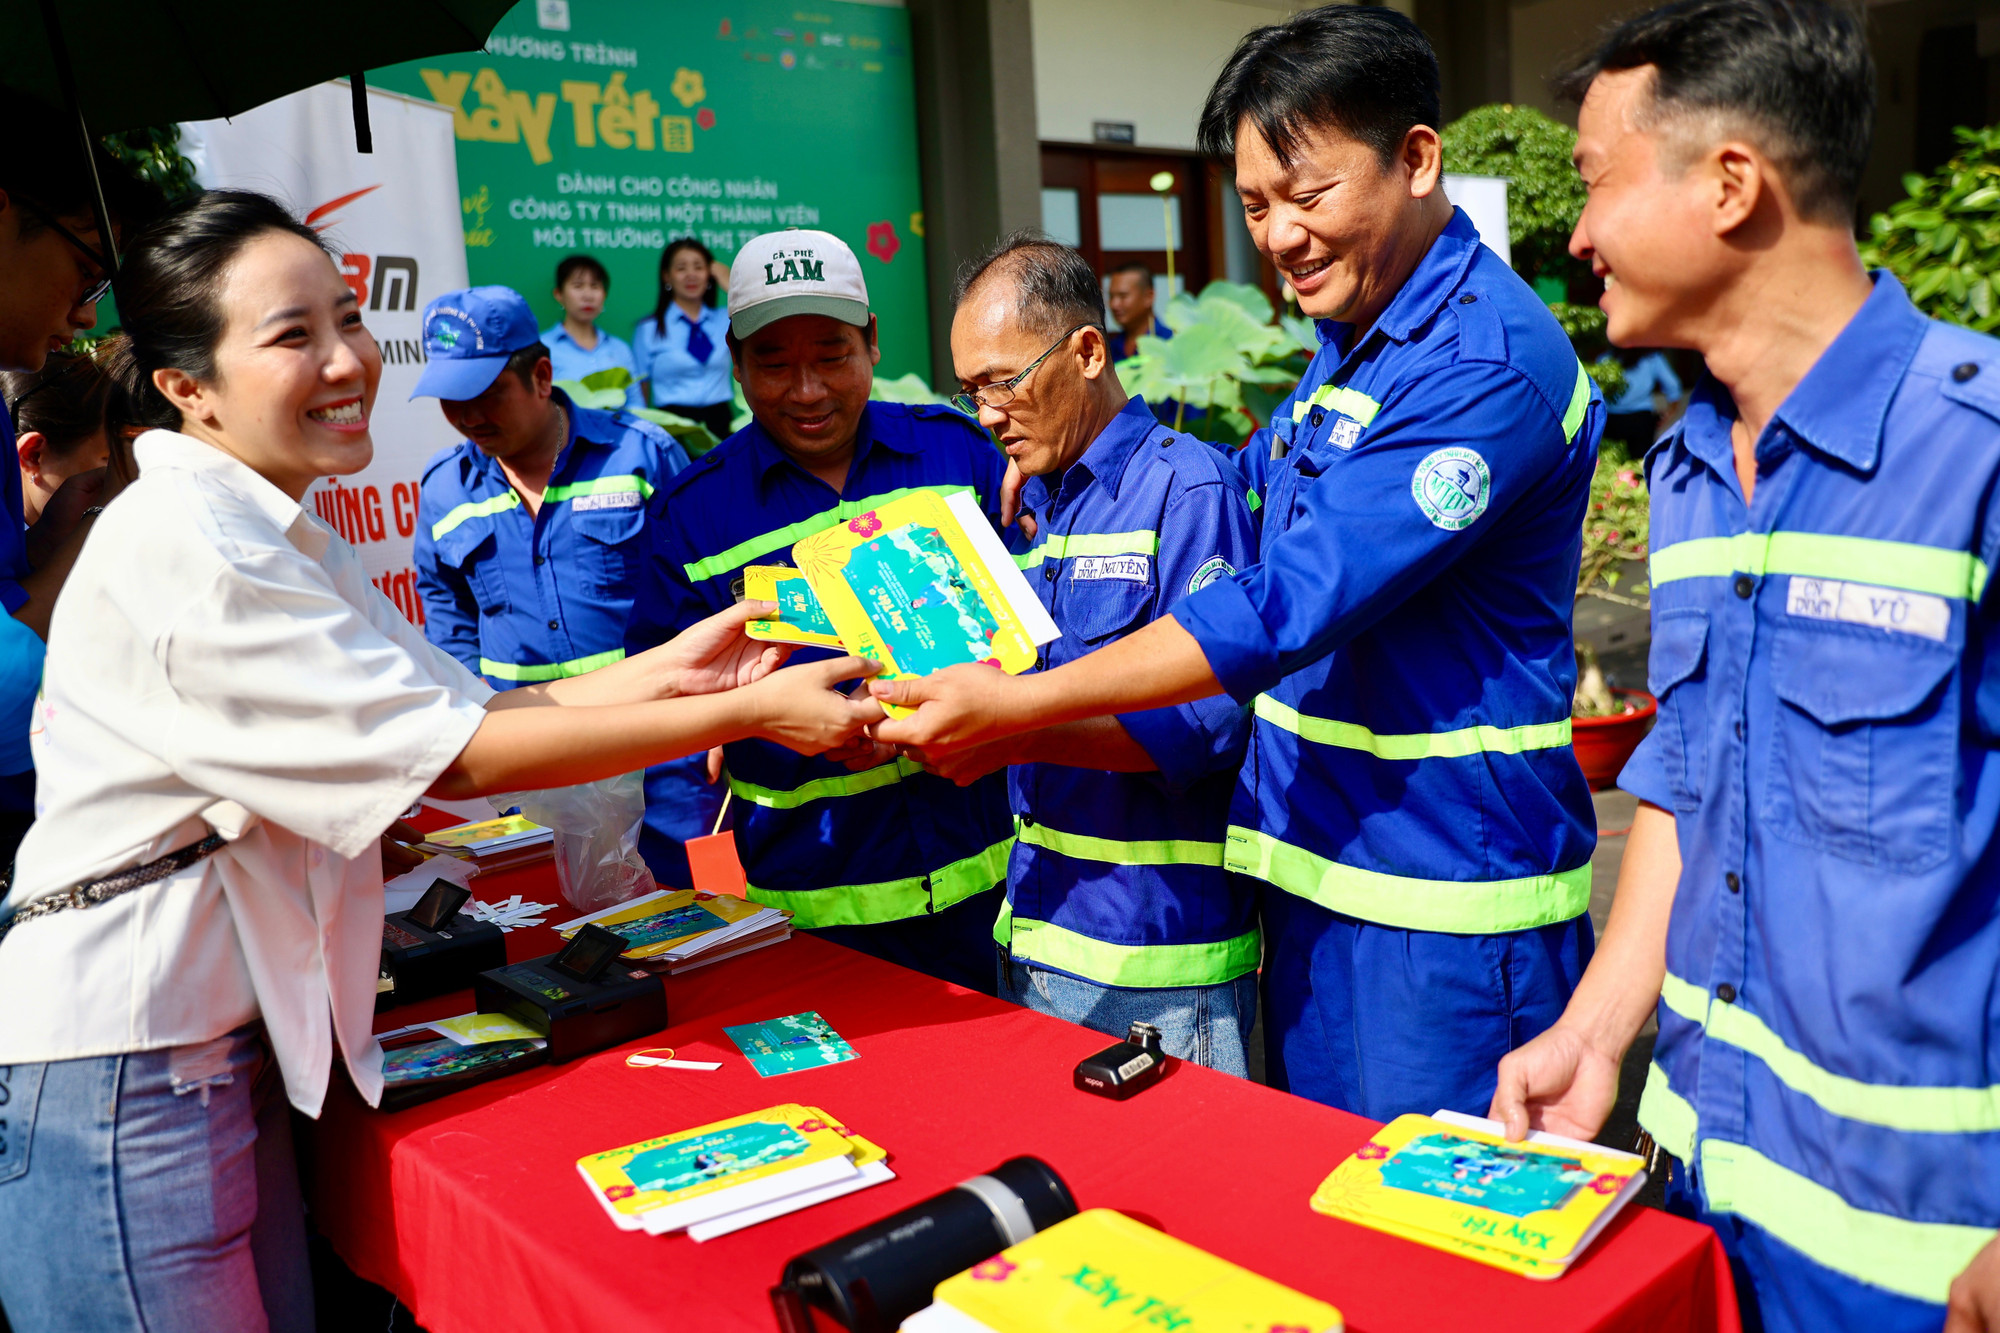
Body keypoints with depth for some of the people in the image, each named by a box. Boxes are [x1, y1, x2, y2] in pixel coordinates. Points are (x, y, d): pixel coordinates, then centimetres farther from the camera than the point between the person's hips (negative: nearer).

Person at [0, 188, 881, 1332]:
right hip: (125, 1061, -9)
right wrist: (750, 713, -20)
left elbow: (468, 707, 7)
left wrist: (664, 668, -6)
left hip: (233, 1040, 9)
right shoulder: (184, 549, -20)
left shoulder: (279, 538, 12)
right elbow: (453, 756, -21)